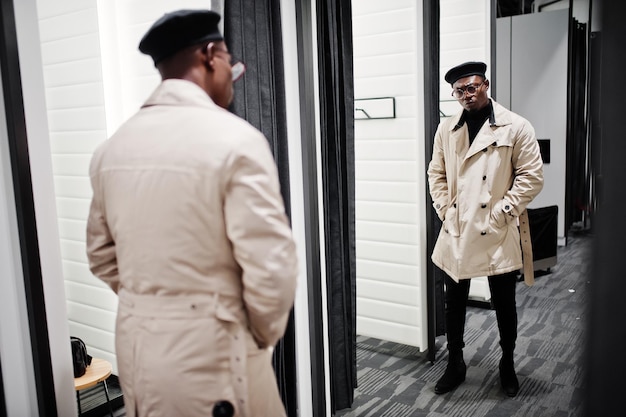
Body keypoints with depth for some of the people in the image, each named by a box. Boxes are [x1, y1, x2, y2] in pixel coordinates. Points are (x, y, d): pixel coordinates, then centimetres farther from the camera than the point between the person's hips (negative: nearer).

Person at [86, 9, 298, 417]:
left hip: (136, 343, 6)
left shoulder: (113, 146, 2)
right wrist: (265, 336, -2)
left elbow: (102, 254, 11)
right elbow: (271, 266, -19)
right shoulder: (235, 139, -17)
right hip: (210, 349, -6)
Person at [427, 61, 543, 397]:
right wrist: (445, 211, 0)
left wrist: (502, 212, -11)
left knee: (504, 304, 11)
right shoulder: (447, 128, 6)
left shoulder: (515, 127, -4)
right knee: (454, 302, 12)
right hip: (455, 232, 3)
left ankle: (508, 364, 33)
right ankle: (455, 364, 30)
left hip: (497, 234, -3)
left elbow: (531, 176, -6)